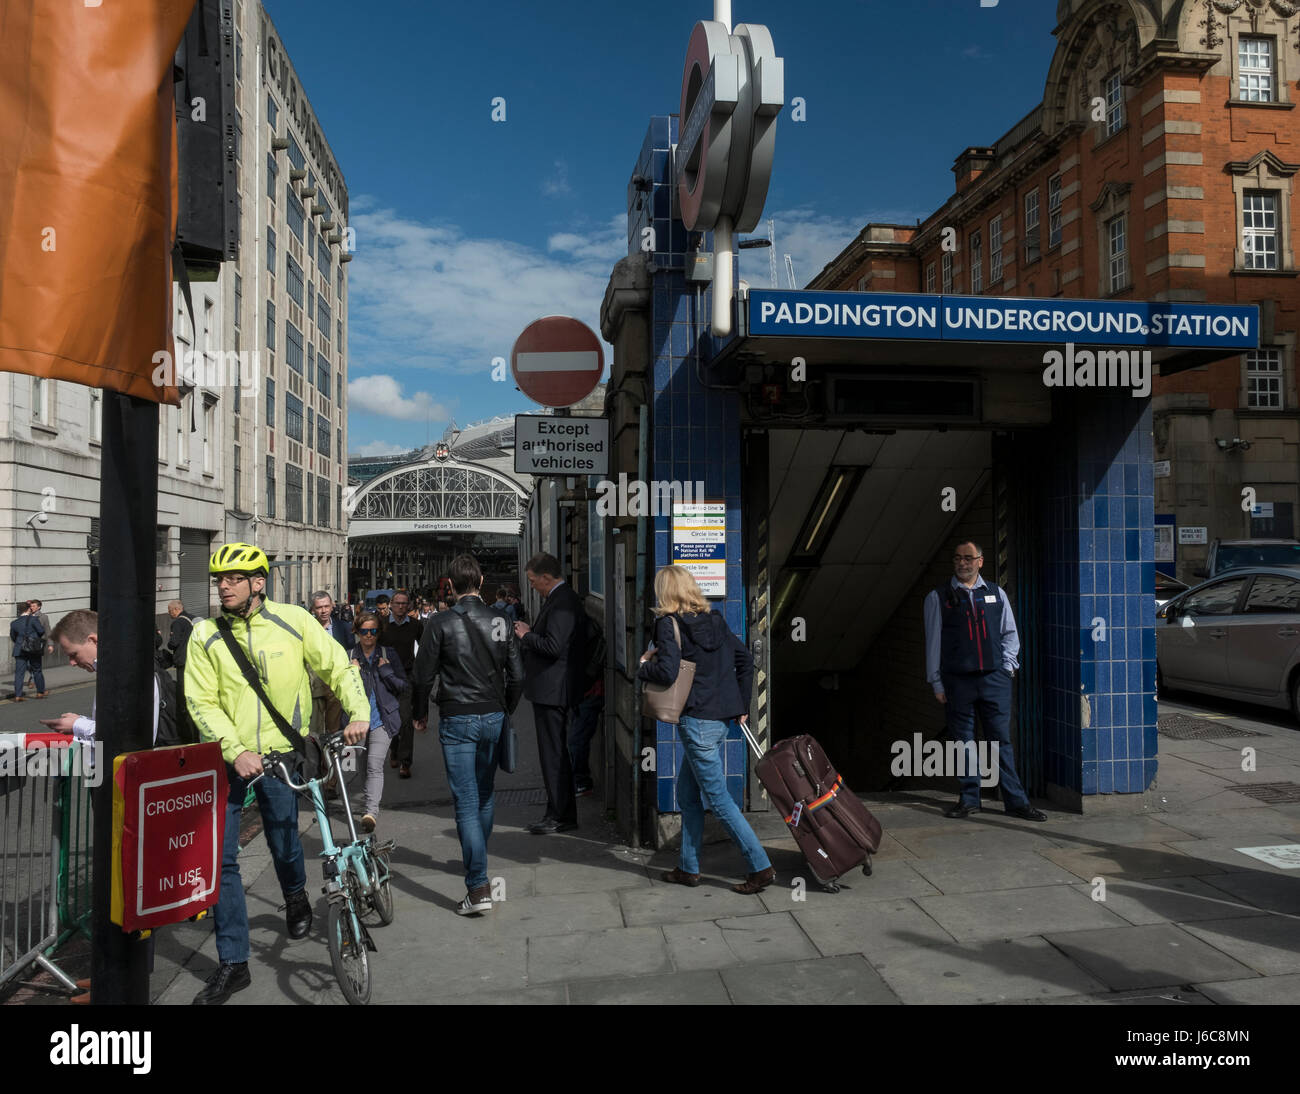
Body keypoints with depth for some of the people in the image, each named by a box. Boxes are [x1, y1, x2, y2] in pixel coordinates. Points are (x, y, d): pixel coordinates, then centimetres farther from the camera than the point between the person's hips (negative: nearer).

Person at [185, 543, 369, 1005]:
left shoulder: (293, 621, -4)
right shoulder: (206, 635, -2)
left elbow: (338, 666, 1)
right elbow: (201, 703, -5)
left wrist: (358, 712, -12)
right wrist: (236, 750, -16)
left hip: (279, 753, -1)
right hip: (226, 759, 1)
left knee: (283, 842, 7)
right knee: (220, 858, 0)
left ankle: (296, 898, 44)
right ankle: (233, 964, 14)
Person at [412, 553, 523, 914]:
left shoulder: (440, 623, -9)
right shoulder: (499, 621, 1)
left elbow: (424, 675, -5)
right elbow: (516, 674, 5)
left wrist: (420, 714, 11)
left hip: (457, 721, -4)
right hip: (493, 717, 4)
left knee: (466, 802, -4)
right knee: (486, 795, 21)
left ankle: (478, 887, -8)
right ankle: (477, 860, 40)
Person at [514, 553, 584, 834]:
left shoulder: (562, 602, -20)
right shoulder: (561, 598, 14)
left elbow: (553, 646, -27)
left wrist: (526, 635, -13)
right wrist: (531, 634, 7)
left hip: (551, 689, -11)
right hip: (551, 687, 11)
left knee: (553, 753, -3)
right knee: (558, 752, 17)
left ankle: (559, 816, 5)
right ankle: (565, 813, 26)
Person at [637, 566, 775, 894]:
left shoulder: (668, 623, -11)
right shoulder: (714, 620, 10)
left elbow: (668, 671, -24)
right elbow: (745, 658, 14)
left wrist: (644, 666, -2)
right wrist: (741, 706, 21)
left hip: (697, 720, -8)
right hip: (720, 717, 8)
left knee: (719, 799, -1)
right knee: (687, 793, 18)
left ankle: (761, 868, 1)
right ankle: (688, 869, 25)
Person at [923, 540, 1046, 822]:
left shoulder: (996, 594, 9)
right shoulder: (938, 597, 3)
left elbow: (1010, 633, 17)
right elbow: (933, 641, 4)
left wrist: (1007, 665, 5)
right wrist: (936, 682, 2)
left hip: (995, 678, 1)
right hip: (957, 681, -1)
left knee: (1001, 739, 3)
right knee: (963, 741, 5)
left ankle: (1016, 801, 10)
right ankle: (969, 799, 17)